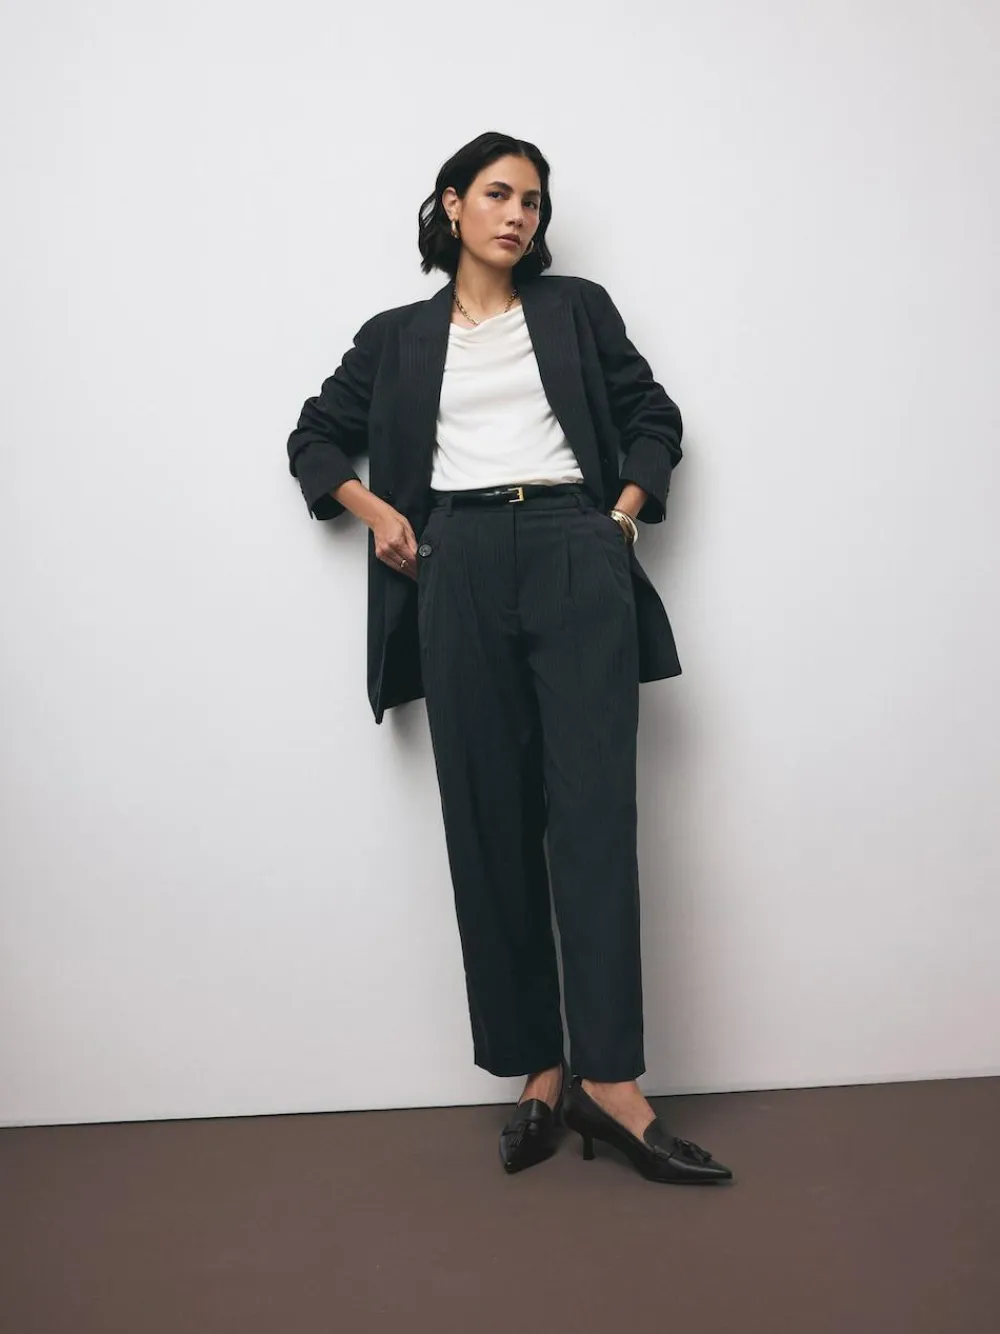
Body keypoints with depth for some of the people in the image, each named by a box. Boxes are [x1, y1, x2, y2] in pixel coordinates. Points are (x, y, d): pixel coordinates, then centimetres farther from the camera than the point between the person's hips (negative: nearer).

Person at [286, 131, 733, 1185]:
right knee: (488, 819, -2)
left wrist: (623, 518, 2)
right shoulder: (396, 337, 19)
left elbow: (653, 417, 18)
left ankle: (606, 1079, -10)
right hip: (457, 568, 1)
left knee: (593, 806, -11)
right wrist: (374, 508, 4)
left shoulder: (578, 308, 19)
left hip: (574, 554, 0)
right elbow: (315, 437, 22)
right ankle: (538, 1073, 5)